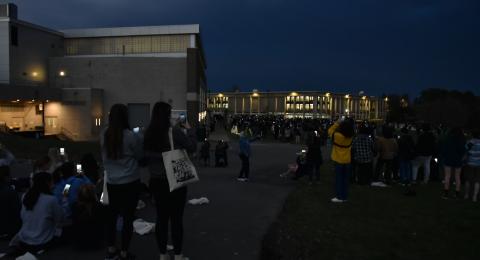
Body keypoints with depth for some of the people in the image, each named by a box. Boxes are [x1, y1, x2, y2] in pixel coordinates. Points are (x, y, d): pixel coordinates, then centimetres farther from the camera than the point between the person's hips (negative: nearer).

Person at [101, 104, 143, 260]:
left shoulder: (104, 136, -1)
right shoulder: (131, 136, -16)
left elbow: (104, 158, 13)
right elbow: (140, 156, -3)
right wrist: (139, 139, 10)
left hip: (112, 182, 5)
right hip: (130, 182, -5)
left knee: (112, 214, 17)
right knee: (128, 216, 5)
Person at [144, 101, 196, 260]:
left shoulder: (149, 134, -1)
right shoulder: (175, 132, -16)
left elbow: (146, 156, 9)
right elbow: (192, 147, -5)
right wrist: (189, 130, 6)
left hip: (156, 180, 5)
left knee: (161, 217, 13)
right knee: (176, 218, 6)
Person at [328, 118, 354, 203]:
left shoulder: (337, 135, -22)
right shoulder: (351, 136, -7)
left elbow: (330, 131, -5)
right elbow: (349, 130, 15)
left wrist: (337, 123, -3)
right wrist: (348, 123, 2)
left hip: (339, 160, -4)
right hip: (347, 160, 5)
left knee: (339, 178, 4)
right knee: (345, 178, 12)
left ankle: (339, 197, 6)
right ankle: (344, 196, 18)